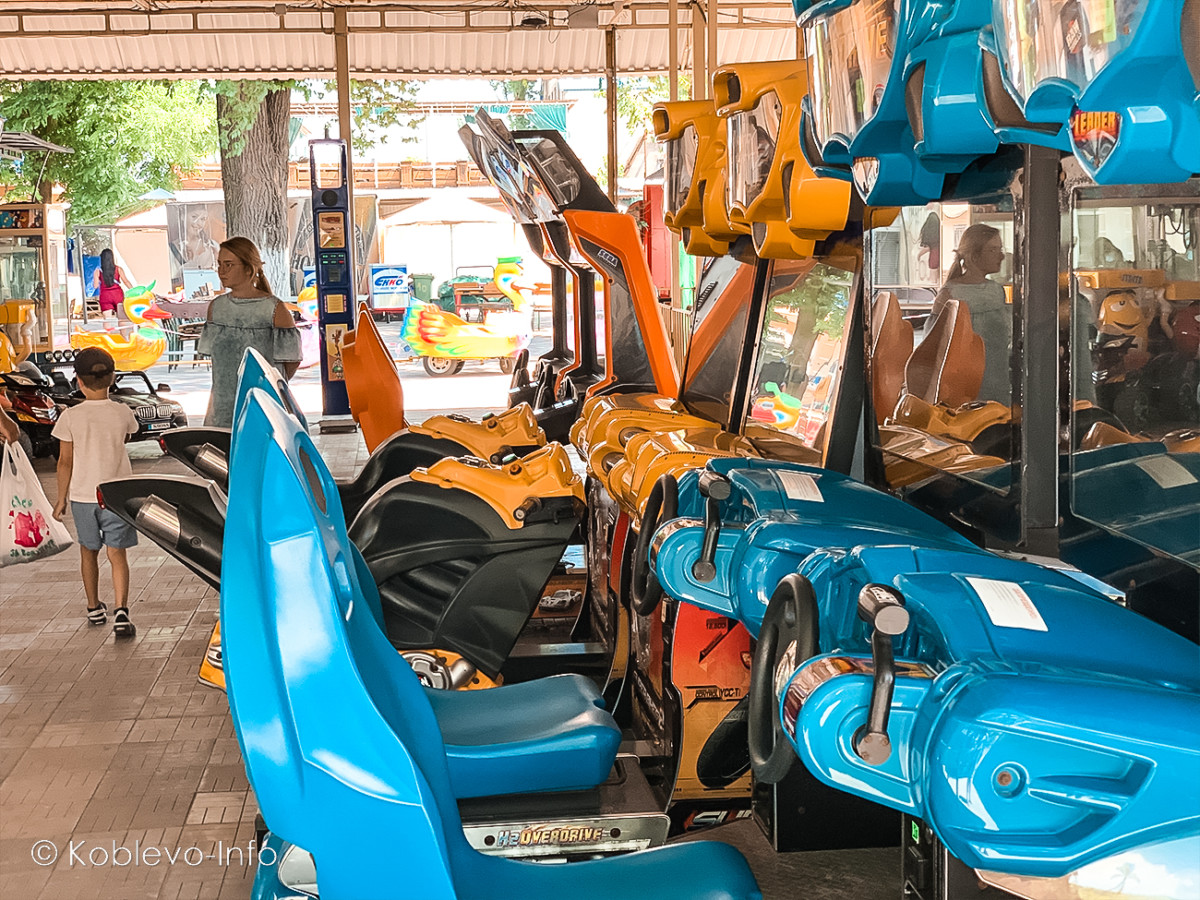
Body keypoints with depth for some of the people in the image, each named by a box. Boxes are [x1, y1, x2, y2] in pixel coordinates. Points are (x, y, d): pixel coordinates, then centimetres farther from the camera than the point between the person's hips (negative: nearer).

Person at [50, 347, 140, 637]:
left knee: (89, 551, 18)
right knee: (117, 554, 1)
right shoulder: (122, 413, -6)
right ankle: (120, 610, -16)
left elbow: (65, 461, -6)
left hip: (82, 494, 0)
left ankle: (94, 608, 31)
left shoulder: (71, 417, -10)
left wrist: (62, 498, 4)